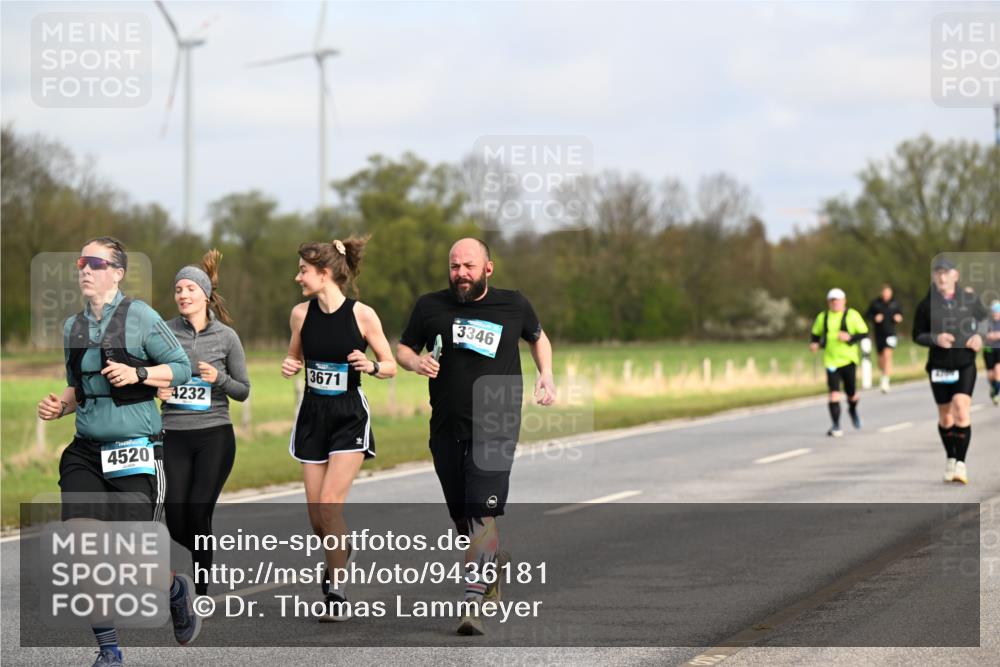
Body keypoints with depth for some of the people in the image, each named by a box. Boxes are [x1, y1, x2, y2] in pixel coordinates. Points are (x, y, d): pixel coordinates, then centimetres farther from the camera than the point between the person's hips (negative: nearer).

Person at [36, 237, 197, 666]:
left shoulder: (139, 316, -6)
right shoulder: (72, 327, 10)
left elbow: (181, 367, -1)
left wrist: (137, 373, -16)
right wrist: (58, 406, 3)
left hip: (135, 452, -5)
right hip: (85, 452, 5)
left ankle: (176, 589, 33)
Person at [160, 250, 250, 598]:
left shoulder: (226, 336, 0)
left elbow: (243, 390, 5)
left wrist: (219, 378, -13)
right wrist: (156, 387, -9)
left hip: (214, 436, -2)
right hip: (174, 436, 2)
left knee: (199, 515, -8)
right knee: (176, 520, -2)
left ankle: (201, 597, 3)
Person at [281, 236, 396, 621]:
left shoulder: (362, 315, -10)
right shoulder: (301, 314, -1)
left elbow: (391, 366, -2)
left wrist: (372, 366, -22)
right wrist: (290, 366, -6)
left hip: (349, 416, -4)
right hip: (313, 415, 4)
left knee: (330, 503, -15)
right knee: (317, 515, 3)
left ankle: (336, 590, -3)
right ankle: (340, 551, 35)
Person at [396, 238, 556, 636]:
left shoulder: (514, 306, 4)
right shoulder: (430, 307, 3)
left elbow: (537, 337, 23)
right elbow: (402, 349, 13)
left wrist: (545, 375, 8)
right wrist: (416, 362, -10)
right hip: (447, 428, 3)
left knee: (483, 512, -17)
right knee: (462, 517, 10)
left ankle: (472, 601, -21)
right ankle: (494, 560, 40)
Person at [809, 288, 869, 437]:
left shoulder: (852, 315, -1)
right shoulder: (822, 317, 9)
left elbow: (864, 333, -2)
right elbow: (816, 333, 22)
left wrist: (850, 337, -19)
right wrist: (814, 343, 1)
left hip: (848, 360, -1)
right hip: (831, 361, 1)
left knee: (851, 393, 5)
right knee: (834, 393, -11)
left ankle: (853, 410, 41)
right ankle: (836, 426, -8)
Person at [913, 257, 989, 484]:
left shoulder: (970, 299, -1)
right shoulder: (926, 305, -3)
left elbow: (984, 320, 14)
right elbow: (917, 335, 2)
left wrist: (979, 337, -7)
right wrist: (935, 338, -18)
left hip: (966, 364, -1)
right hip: (939, 365, 1)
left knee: (962, 408, -18)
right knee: (945, 416, 9)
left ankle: (961, 463, -14)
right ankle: (950, 459, 31)